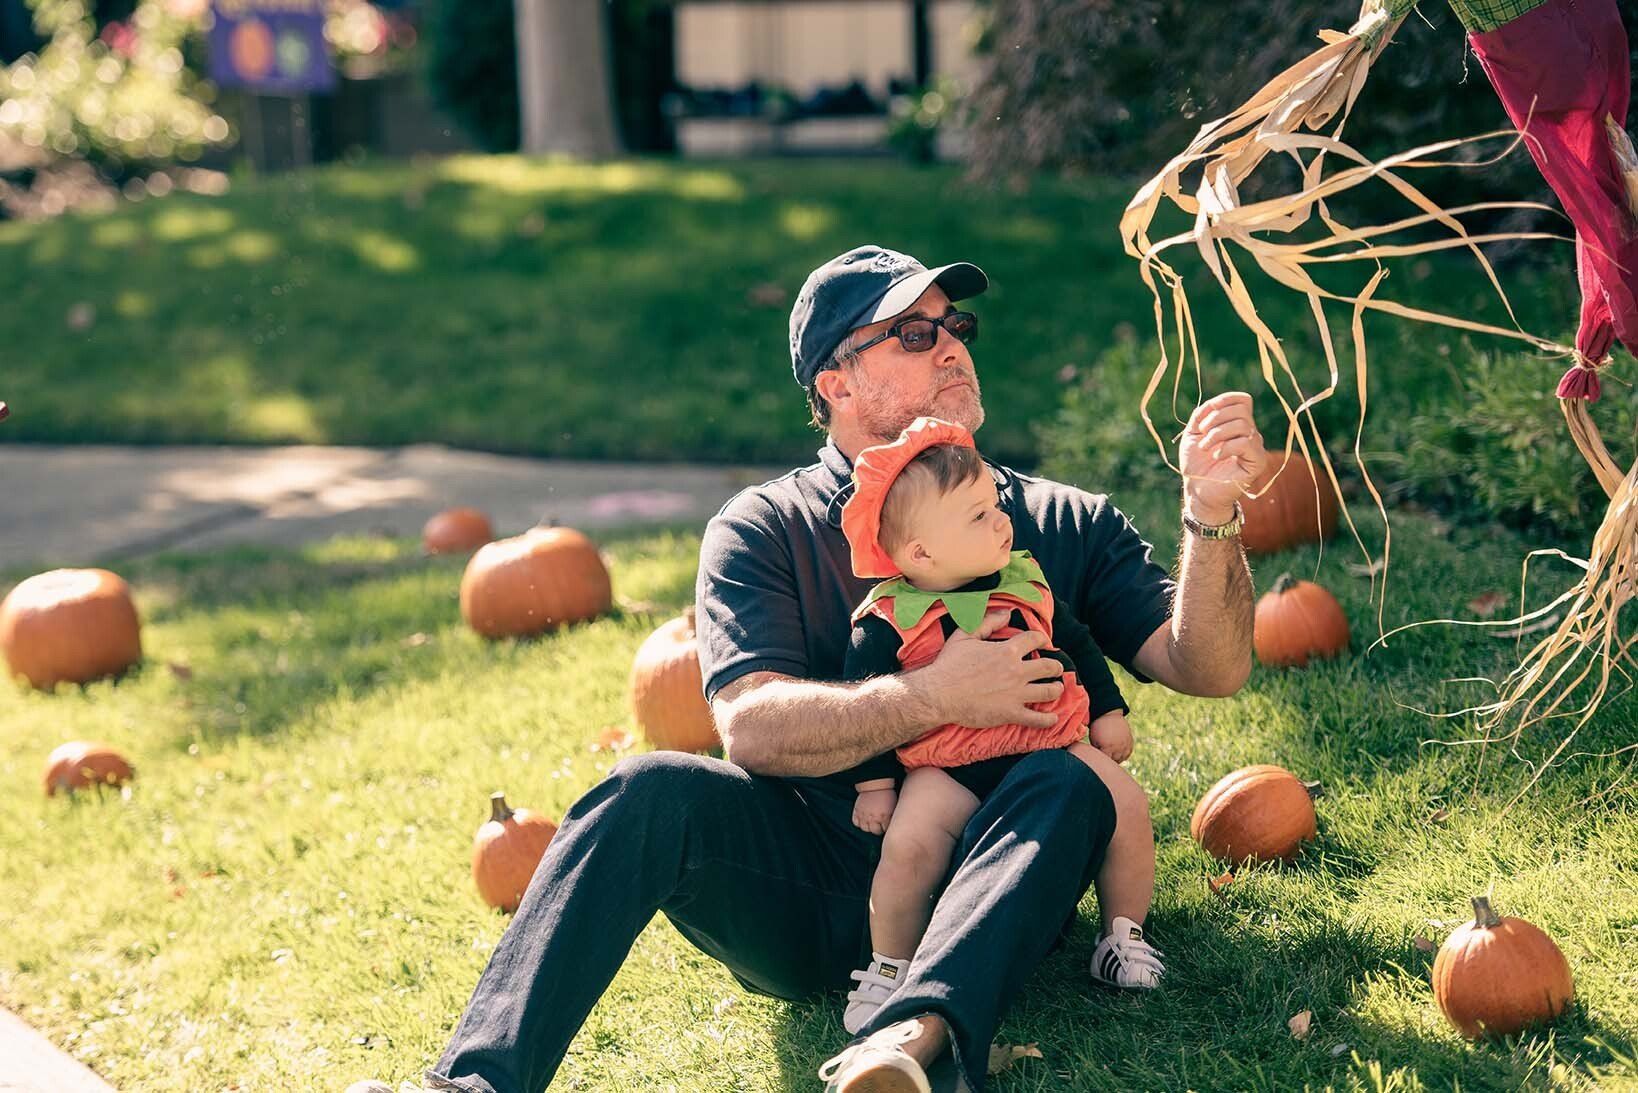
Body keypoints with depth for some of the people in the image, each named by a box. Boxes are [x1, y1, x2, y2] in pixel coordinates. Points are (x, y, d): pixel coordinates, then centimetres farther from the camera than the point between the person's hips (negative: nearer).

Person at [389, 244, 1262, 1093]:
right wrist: (933, 697, -20)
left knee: (1069, 786, -30)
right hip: (812, 899, 0)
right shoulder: (761, 531, 7)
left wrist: (1212, 517, -17)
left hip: (976, 889, 1)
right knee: (653, 792, -26)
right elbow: (750, 726, -9)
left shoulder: (1063, 524, 12)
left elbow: (1207, 669, 0)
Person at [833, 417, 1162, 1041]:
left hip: (1054, 744, 4)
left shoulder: (1025, 583, 7)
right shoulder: (887, 623, -7)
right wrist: (873, 785, -3)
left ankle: (1123, 935, 11)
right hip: (947, 769, -4)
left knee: (1126, 807, -12)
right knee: (911, 843, -27)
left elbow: (1077, 644, 20)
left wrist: (1108, 713, 19)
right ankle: (888, 968, -4)